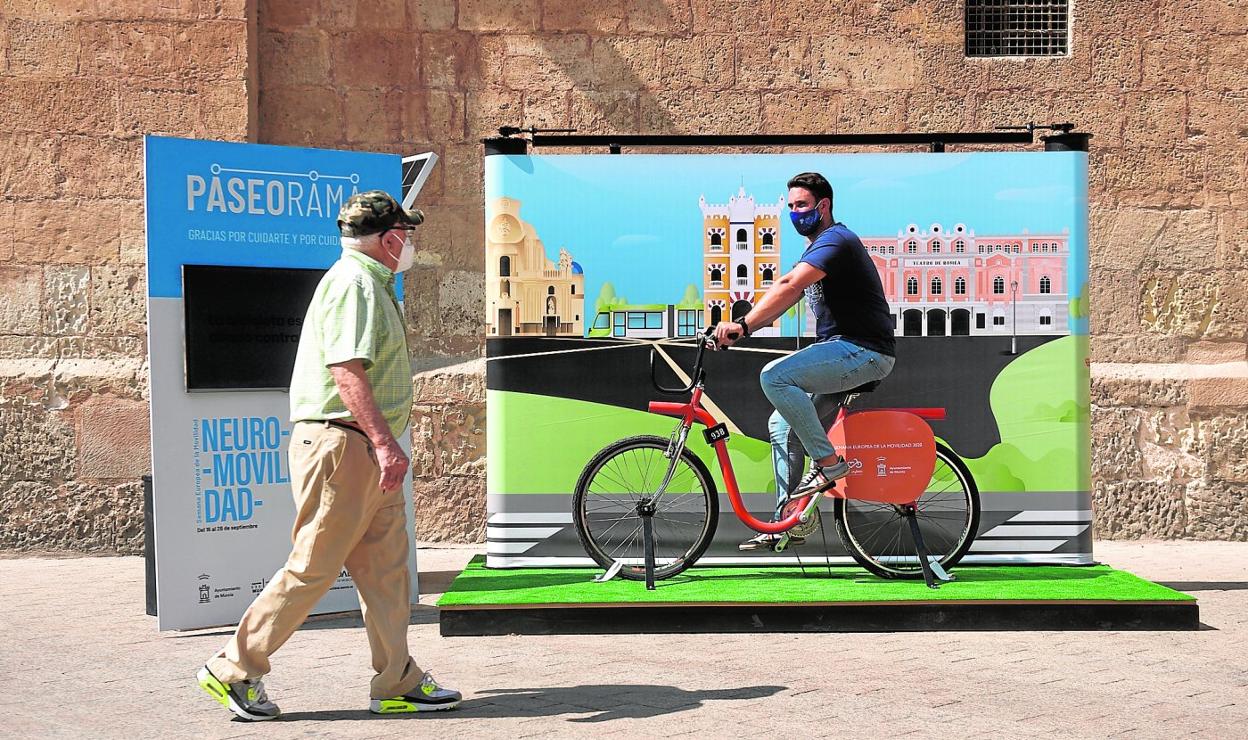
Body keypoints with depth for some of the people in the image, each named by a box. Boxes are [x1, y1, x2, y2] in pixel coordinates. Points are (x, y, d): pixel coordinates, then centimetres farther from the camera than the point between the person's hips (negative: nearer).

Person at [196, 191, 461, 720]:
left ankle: (398, 683, 15)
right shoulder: (352, 282, -13)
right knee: (312, 568, -4)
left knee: (385, 569, 10)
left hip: (367, 451, 11)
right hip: (341, 443, -11)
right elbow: (347, 372, -23)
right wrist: (385, 441, -27)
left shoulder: (371, 283, 20)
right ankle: (234, 669, 8)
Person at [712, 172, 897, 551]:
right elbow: (782, 301, 15)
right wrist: (736, 329, 1)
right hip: (843, 352, 10)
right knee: (782, 425, 8)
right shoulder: (815, 249, 21)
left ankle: (828, 462, -16)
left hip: (864, 350, -10)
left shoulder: (835, 240, -11)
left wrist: (742, 324, -33)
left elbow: (789, 286, -27)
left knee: (775, 376, -26)